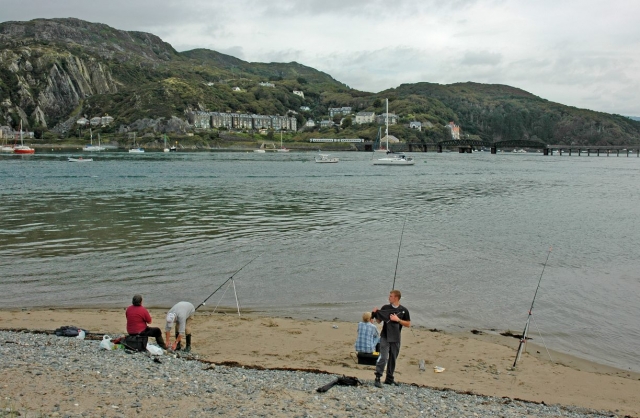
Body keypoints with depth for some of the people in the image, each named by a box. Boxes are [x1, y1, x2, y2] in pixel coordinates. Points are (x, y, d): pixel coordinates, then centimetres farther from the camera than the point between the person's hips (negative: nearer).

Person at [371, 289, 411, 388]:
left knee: (393, 359, 10)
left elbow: (408, 324, 2)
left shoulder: (403, 310, 0)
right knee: (383, 357, -12)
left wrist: (398, 320, -10)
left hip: (396, 339, 2)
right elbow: (379, 320, 9)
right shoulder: (385, 308, 2)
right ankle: (377, 378, -12)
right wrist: (375, 313, -9)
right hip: (385, 337, -1)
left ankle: (389, 379, 21)